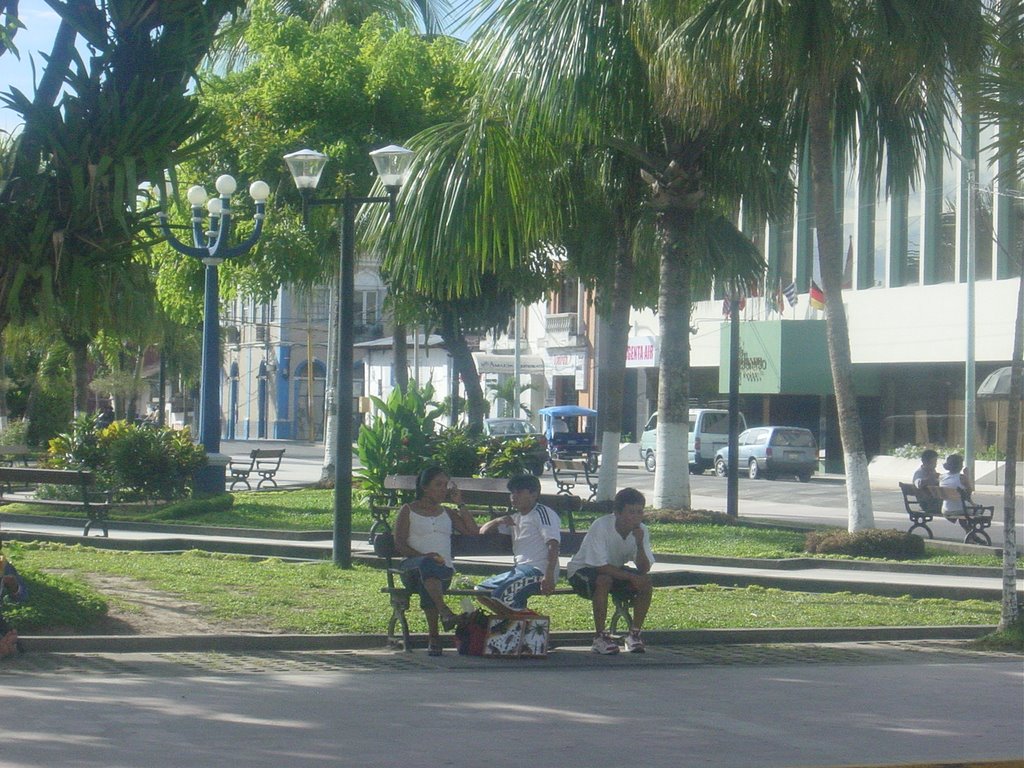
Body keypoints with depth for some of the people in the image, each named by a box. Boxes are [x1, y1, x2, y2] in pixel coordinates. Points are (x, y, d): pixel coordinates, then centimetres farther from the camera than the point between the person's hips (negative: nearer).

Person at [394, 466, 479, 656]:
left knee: (425, 581, -37)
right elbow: (399, 544, 3)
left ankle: (433, 636, -43)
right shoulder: (408, 511, 16)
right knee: (427, 565, -41)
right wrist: (423, 556, -13)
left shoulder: (447, 513, 28)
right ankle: (444, 611, -58)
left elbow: (474, 531, 14)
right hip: (412, 567, -2)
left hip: (442, 569, 2)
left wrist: (459, 503, 14)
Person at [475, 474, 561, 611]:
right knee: (481, 590, 9)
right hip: (520, 569, 10)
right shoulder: (516, 518, 23)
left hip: (537, 570, -10)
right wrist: (498, 521, 1)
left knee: (502, 595, -30)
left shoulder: (542, 513, -6)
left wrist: (549, 576, -31)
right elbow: (483, 531, 25)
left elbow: (553, 544, -18)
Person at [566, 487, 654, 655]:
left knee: (646, 582, -20)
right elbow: (600, 566, -30)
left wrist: (639, 545, -32)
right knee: (604, 580, -37)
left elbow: (644, 569, -15)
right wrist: (631, 577, -33)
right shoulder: (600, 527, -28)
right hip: (583, 570, -5)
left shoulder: (641, 530, -12)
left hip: (616, 569, 5)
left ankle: (635, 633, -9)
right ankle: (600, 637, -28)